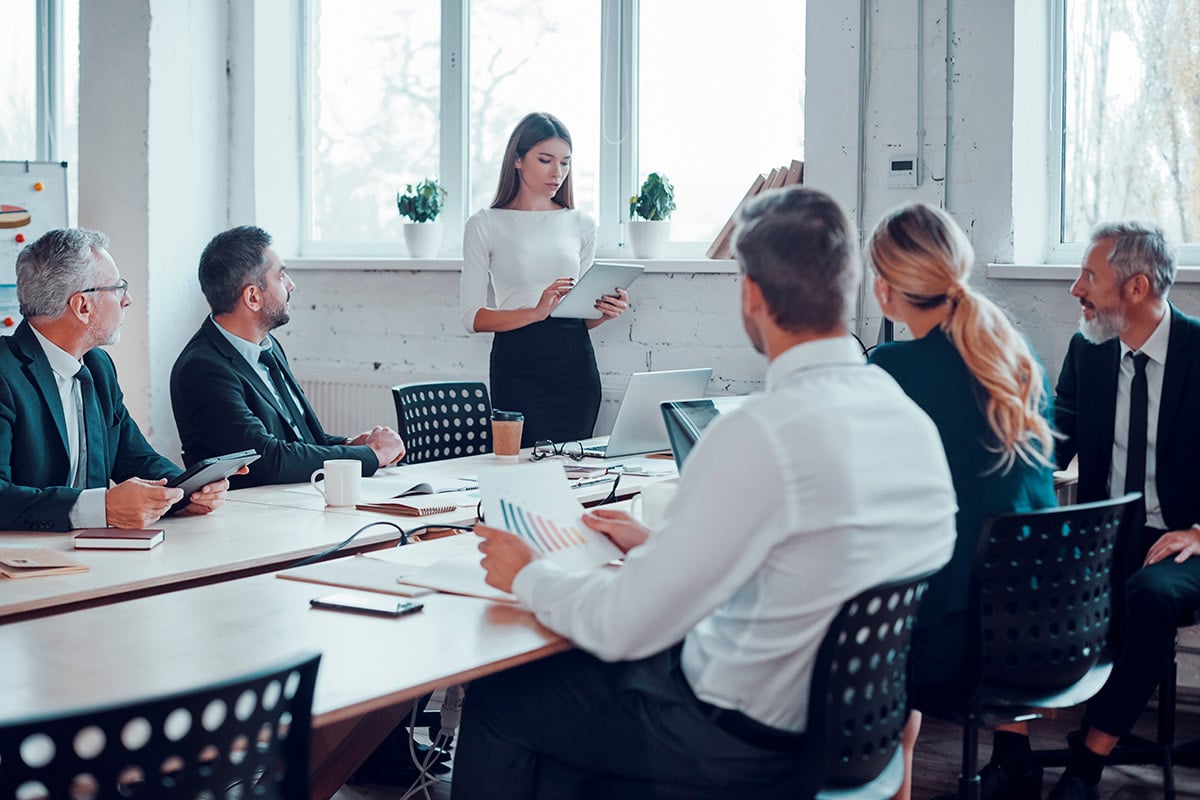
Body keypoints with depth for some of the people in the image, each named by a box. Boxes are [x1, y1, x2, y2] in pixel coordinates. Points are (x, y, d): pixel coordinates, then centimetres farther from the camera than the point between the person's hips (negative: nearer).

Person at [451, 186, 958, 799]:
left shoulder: (760, 435, -28)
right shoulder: (911, 418, -1)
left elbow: (623, 629, -22)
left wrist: (527, 577, -3)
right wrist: (657, 545, 21)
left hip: (751, 742, -8)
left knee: (497, 699, 12)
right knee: (565, 668, 26)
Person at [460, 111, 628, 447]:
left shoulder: (581, 224, 12)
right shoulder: (486, 225, 2)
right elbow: (473, 317, -6)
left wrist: (604, 312, -3)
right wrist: (535, 311, -20)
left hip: (575, 361, 3)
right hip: (517, 365, -3)